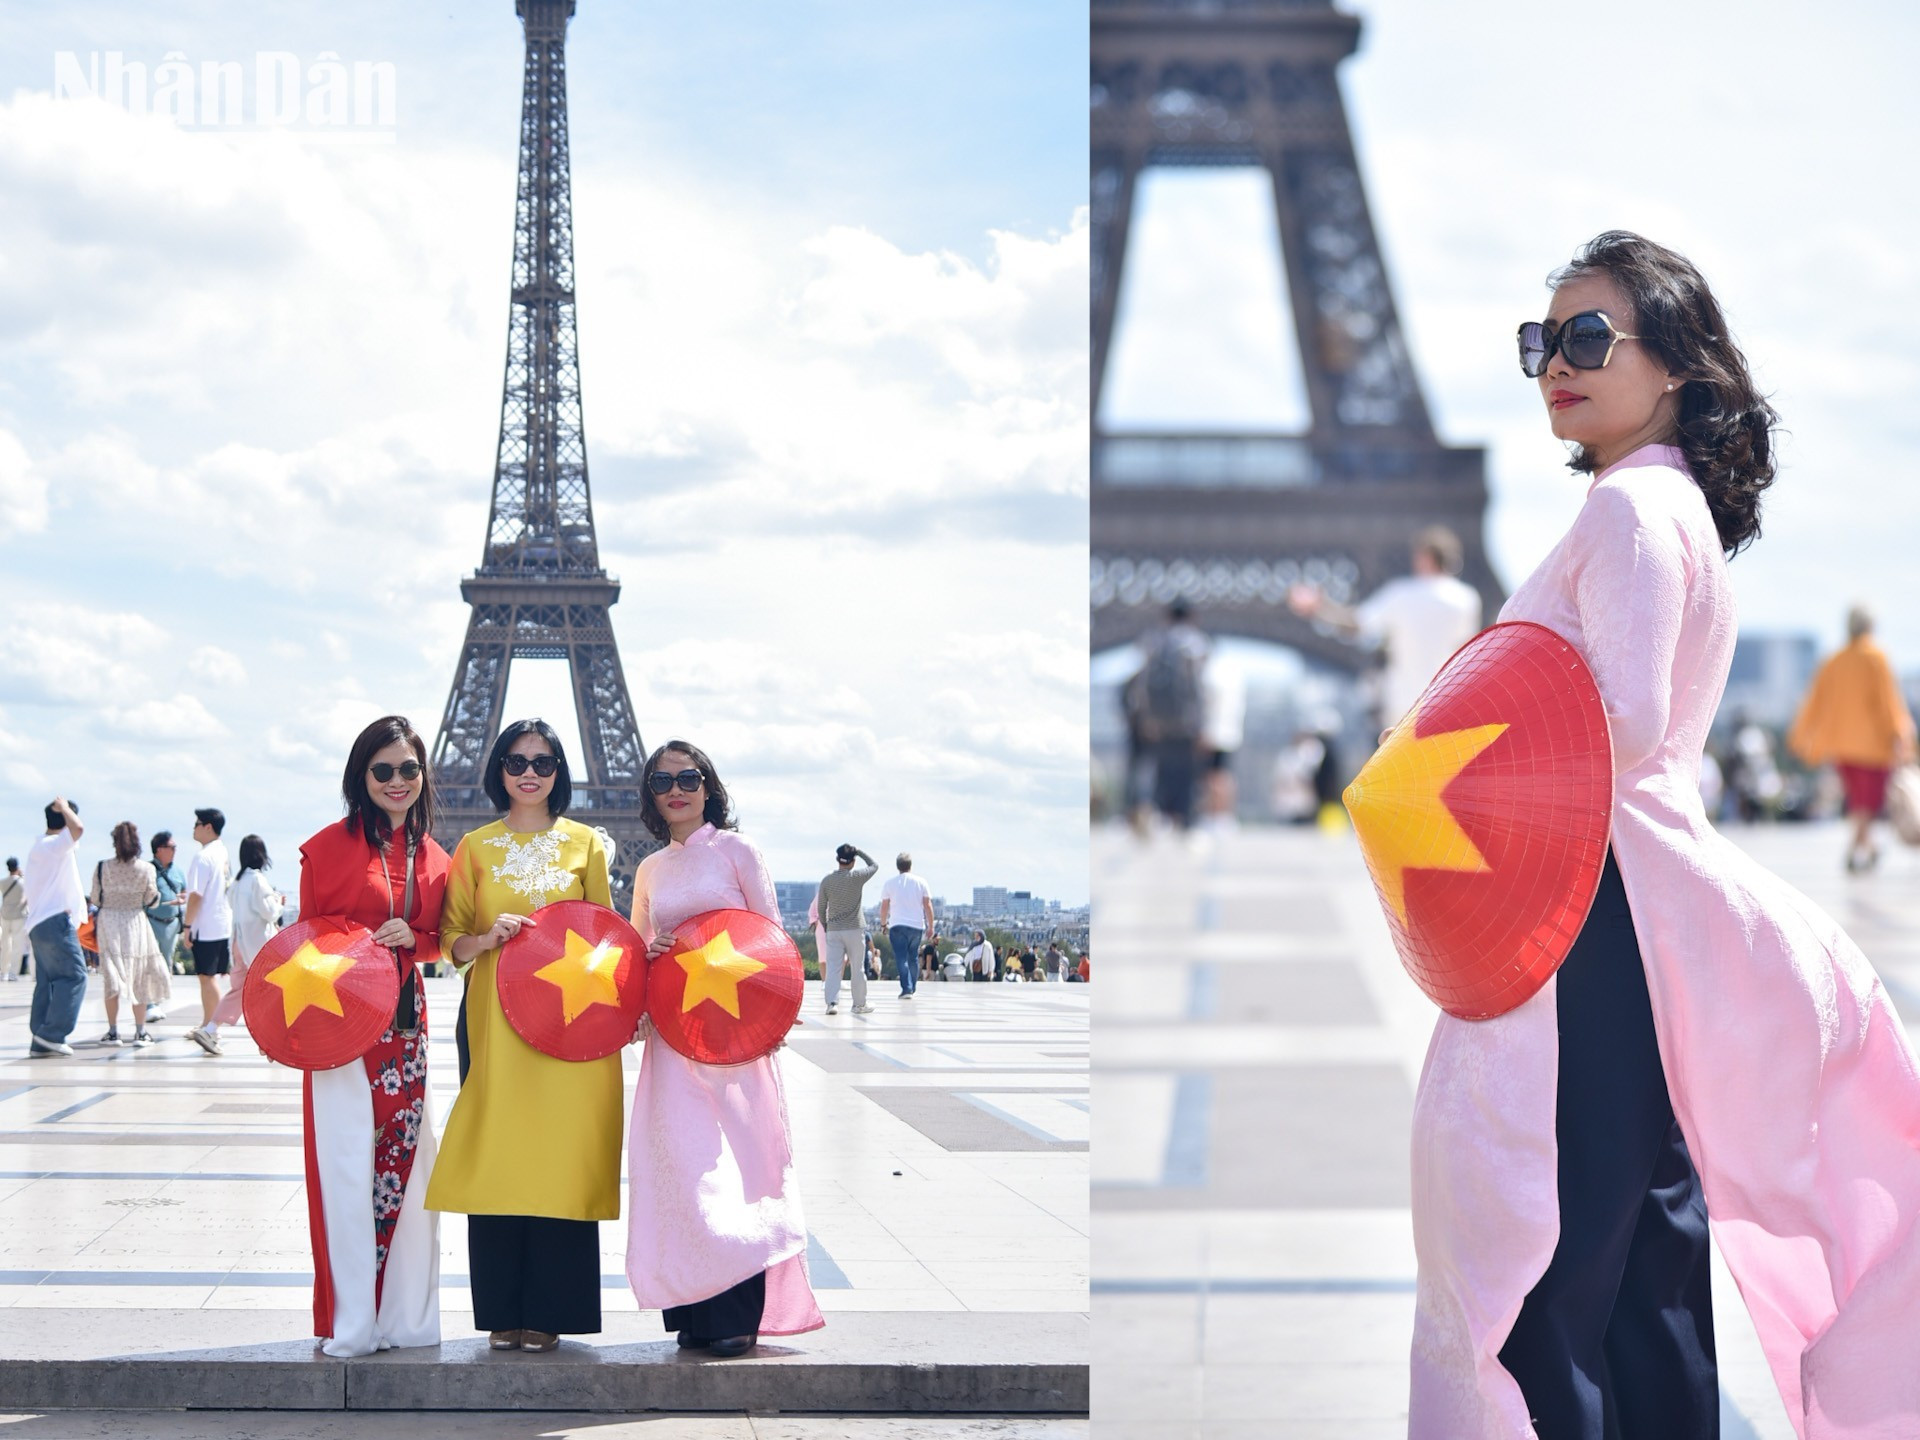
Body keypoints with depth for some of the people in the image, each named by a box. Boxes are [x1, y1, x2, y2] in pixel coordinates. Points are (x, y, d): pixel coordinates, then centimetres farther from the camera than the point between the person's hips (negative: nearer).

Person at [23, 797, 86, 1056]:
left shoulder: (39, 848, 22)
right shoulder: (53, 845, -11)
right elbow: (77, 829, -29)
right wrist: (64, 808, -12)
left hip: (39, 925, 10)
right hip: (55, 921, -10)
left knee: (48, 982, 8)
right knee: (73, 976, -9)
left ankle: (40, 1042, 5)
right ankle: (52, 1033, -13)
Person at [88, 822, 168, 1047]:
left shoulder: (102, 867, -5)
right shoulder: (146, 868, -5)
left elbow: (95, 898, 1)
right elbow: (150, 899, 0)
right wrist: (157, 894, 21)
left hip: (109, 922, 0)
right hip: (136, 922, 0)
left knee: (111, 978, 4)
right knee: (139, 979, 7)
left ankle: (113, 1031, 1)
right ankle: (140, 1031, 6)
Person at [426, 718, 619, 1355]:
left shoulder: (585, 843, 9)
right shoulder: (476, 847, 9)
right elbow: (451, 940, 8)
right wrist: (488, 938, -12)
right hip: (494, 1016, 0)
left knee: (562, 1157, -4)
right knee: (496, 1157, -2)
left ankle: (549, 1312, 3)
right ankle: (502, 1311, 5)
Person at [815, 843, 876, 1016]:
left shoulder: (827, 880, 0)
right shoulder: (857, 877, -8)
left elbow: (821, 907, 5)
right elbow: (874, 866, 11)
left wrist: (825, 926, 18)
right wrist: (859, 851, 16)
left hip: (833, 930, 2)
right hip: (854, 929, -2)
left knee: (832, 968, 0)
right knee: (858, 968, 7)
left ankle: (832, 1002, -12)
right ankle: (859, 1004, 14)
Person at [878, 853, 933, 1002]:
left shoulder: (890, 882, 2)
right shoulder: (920, 882, 4)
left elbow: (884, 906, 4)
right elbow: (928, 905, 2)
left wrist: (883, 924, 17)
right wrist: (930, 926, 8)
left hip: (897, 925, -2)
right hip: (917, 925, 2)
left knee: (901, 958, -5)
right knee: (913, 958, 15)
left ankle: (906, 989, -18)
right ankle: (912, 989, 22)